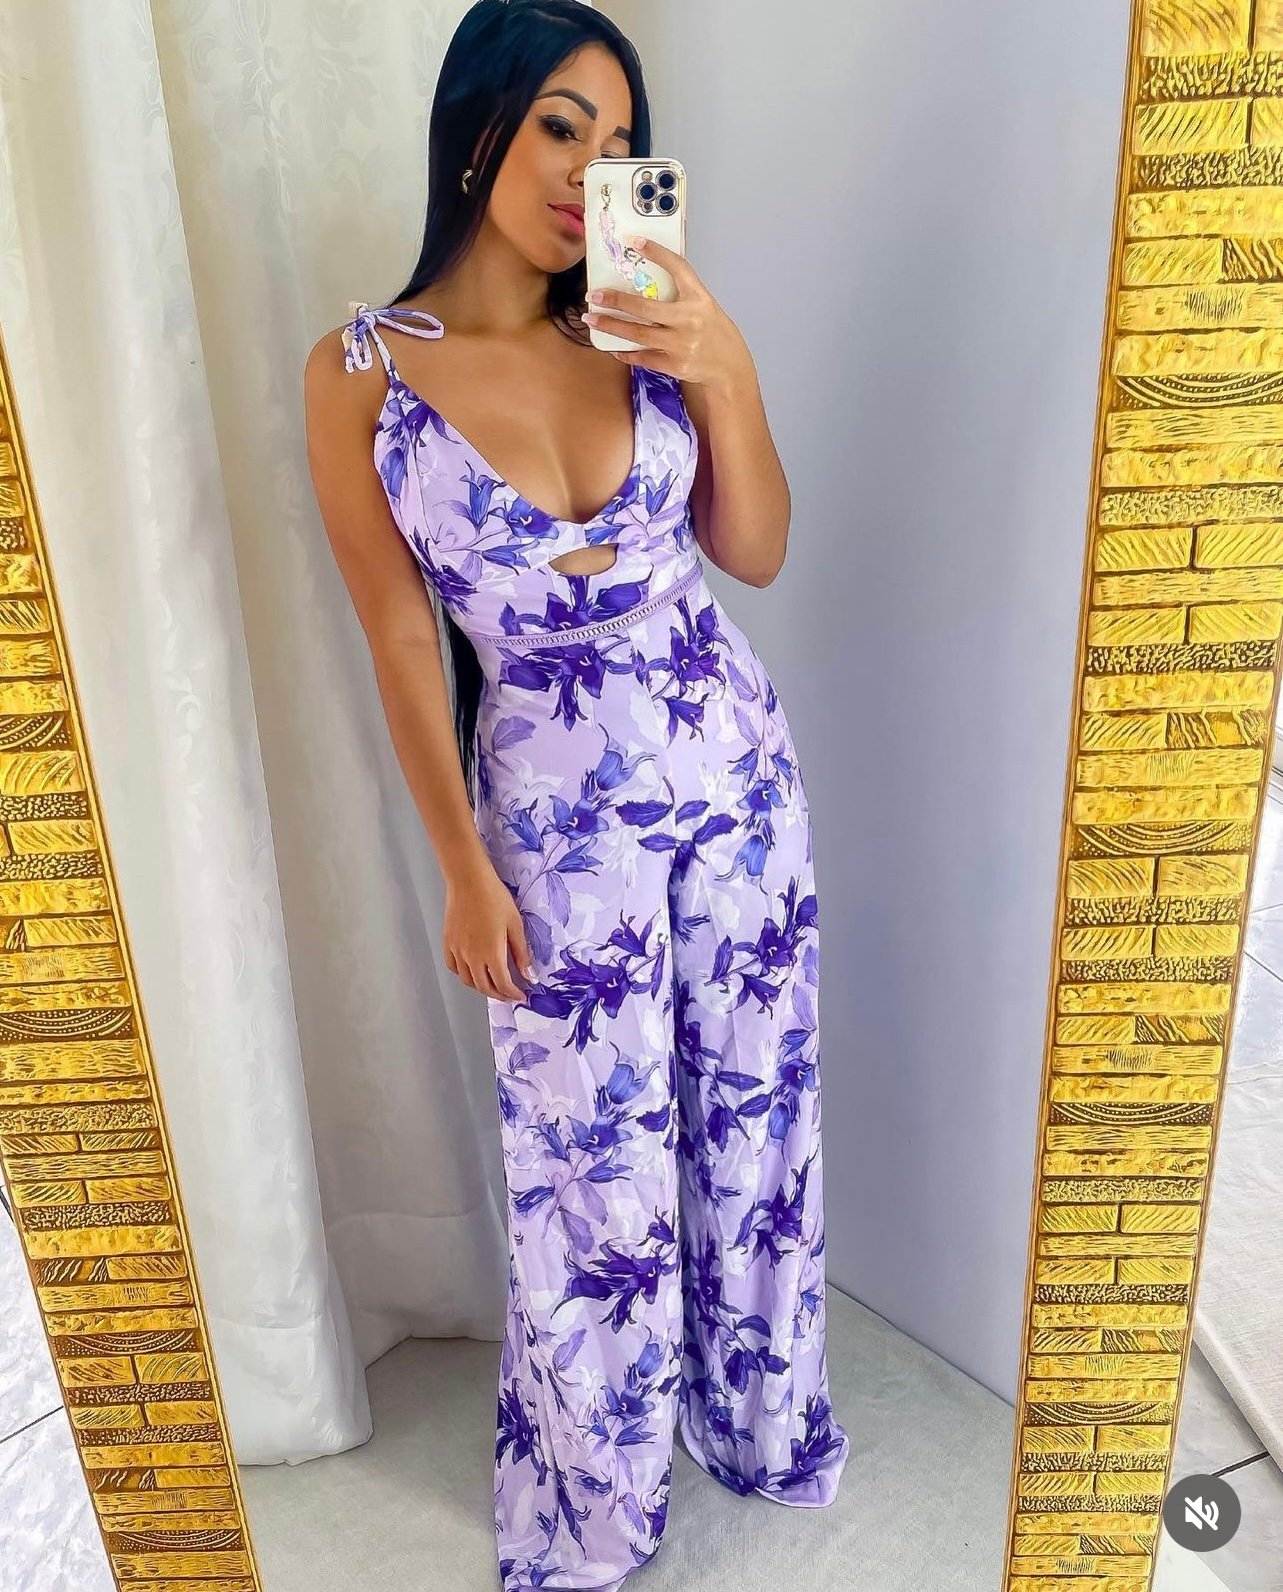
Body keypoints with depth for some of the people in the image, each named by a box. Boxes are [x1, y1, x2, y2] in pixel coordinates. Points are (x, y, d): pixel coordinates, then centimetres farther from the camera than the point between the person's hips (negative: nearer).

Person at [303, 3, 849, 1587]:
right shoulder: (361, 372, -7)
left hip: (734, 762, 4)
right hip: (557, 809, -3)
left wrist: (721, 379, -14)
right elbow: (403, 642, -6)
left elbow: (757, 552, 2)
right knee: (593, 1169, 9)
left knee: (755, 1109, 17)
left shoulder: (653, 329, 1)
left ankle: (762, 1419, 46)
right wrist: (466, 873, -6)